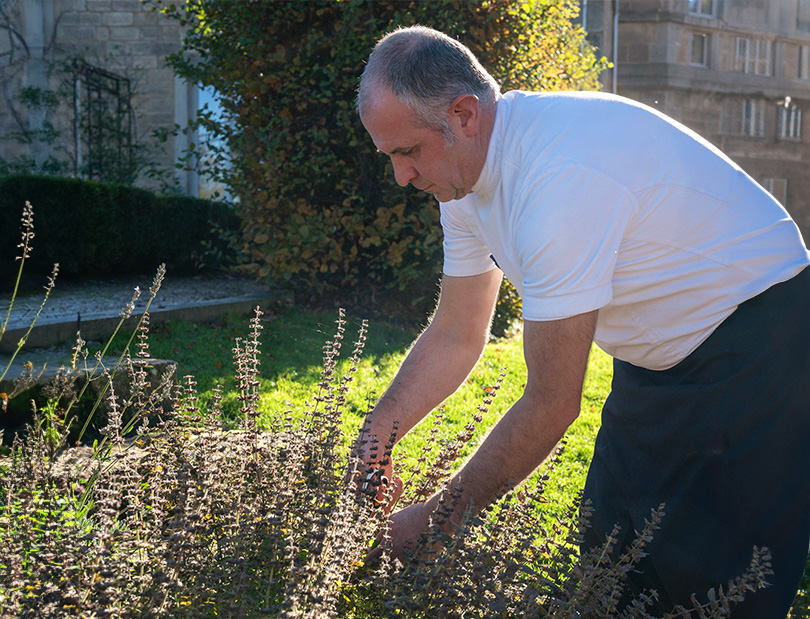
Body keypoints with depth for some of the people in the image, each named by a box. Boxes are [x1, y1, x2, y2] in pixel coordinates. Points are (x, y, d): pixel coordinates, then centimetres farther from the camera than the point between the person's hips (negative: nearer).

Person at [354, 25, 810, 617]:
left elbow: (552, 405, -28)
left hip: (755, 340, -9)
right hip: (656, 353, 9)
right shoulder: (467, 170, -4)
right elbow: (455, 338, 7)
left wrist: (439, 520, -18)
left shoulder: (559, 180, -33)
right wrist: (373, 439, -4)